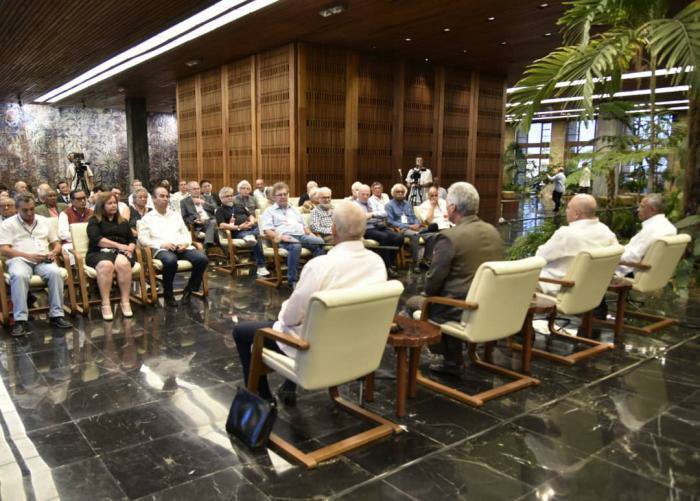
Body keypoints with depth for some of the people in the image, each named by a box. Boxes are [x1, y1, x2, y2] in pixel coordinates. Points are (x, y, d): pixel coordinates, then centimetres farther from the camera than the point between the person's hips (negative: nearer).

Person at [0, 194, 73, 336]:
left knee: (55, 272, -33)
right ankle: (20, 320, -36)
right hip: (20, 260, -2)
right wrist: (28, 256, -15)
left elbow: (56, 243, 21)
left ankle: (56, 315, -27)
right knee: (19, 276, -38)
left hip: (43, 260, 2)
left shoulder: (45, 221, 20)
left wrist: (53, 252, -3)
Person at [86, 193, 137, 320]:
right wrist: (118, 245, -13)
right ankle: (105, 304, -37)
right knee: (106, 265, -39)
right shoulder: (94, 221, 13)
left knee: (123, 263, -36)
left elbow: (132, 240, 19)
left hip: (121, 253, 2)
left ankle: (125, 301, -34)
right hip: (99, 252, -2)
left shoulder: (123, 222, 26)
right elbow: (96, 238, -5)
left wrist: (129, 249, -4)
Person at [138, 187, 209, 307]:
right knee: (171, 261, -41)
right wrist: (162, 244, -14)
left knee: (202, 259, -25)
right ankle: (168, 294, -18)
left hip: (181, 248, 4)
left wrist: (186, 243, -3)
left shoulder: (176, 215, 26)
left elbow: (186, 233, 21)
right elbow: (142, 239, 0)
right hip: (161, 249, -4)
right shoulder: (147, 218, 11)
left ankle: (189, 290, -8)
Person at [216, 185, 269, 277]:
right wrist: (239, 227, -14)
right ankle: (260, 266, -40)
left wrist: (252, 221, 0)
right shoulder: (220, 210, 12)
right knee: (255, 240, -36)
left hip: (252, 228, 7)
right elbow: (221, 225, -5)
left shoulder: (239, 205, 30)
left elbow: (250, 215, 25)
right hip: (238, 232, -6)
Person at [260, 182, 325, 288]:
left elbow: (303, 226, 31)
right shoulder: (269, 211, 14)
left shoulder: (294, 210, 32)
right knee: (295, 246, -41)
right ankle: (292, 280, -35)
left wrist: (311, 235, 9)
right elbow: (267, 231, 1)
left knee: (319, 241, -27)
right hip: (285, 238, -5)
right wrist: (280, 236, -18)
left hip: (301, 236, 5)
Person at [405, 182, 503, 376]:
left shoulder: (449, 237, -20)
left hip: (462, 310, -7)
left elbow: (433, 280, -15)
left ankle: (452, 359, 21)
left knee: (413, 302, 15)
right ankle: (453, 360, 28)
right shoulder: (494, 232, 3)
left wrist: (429, 293, 8)